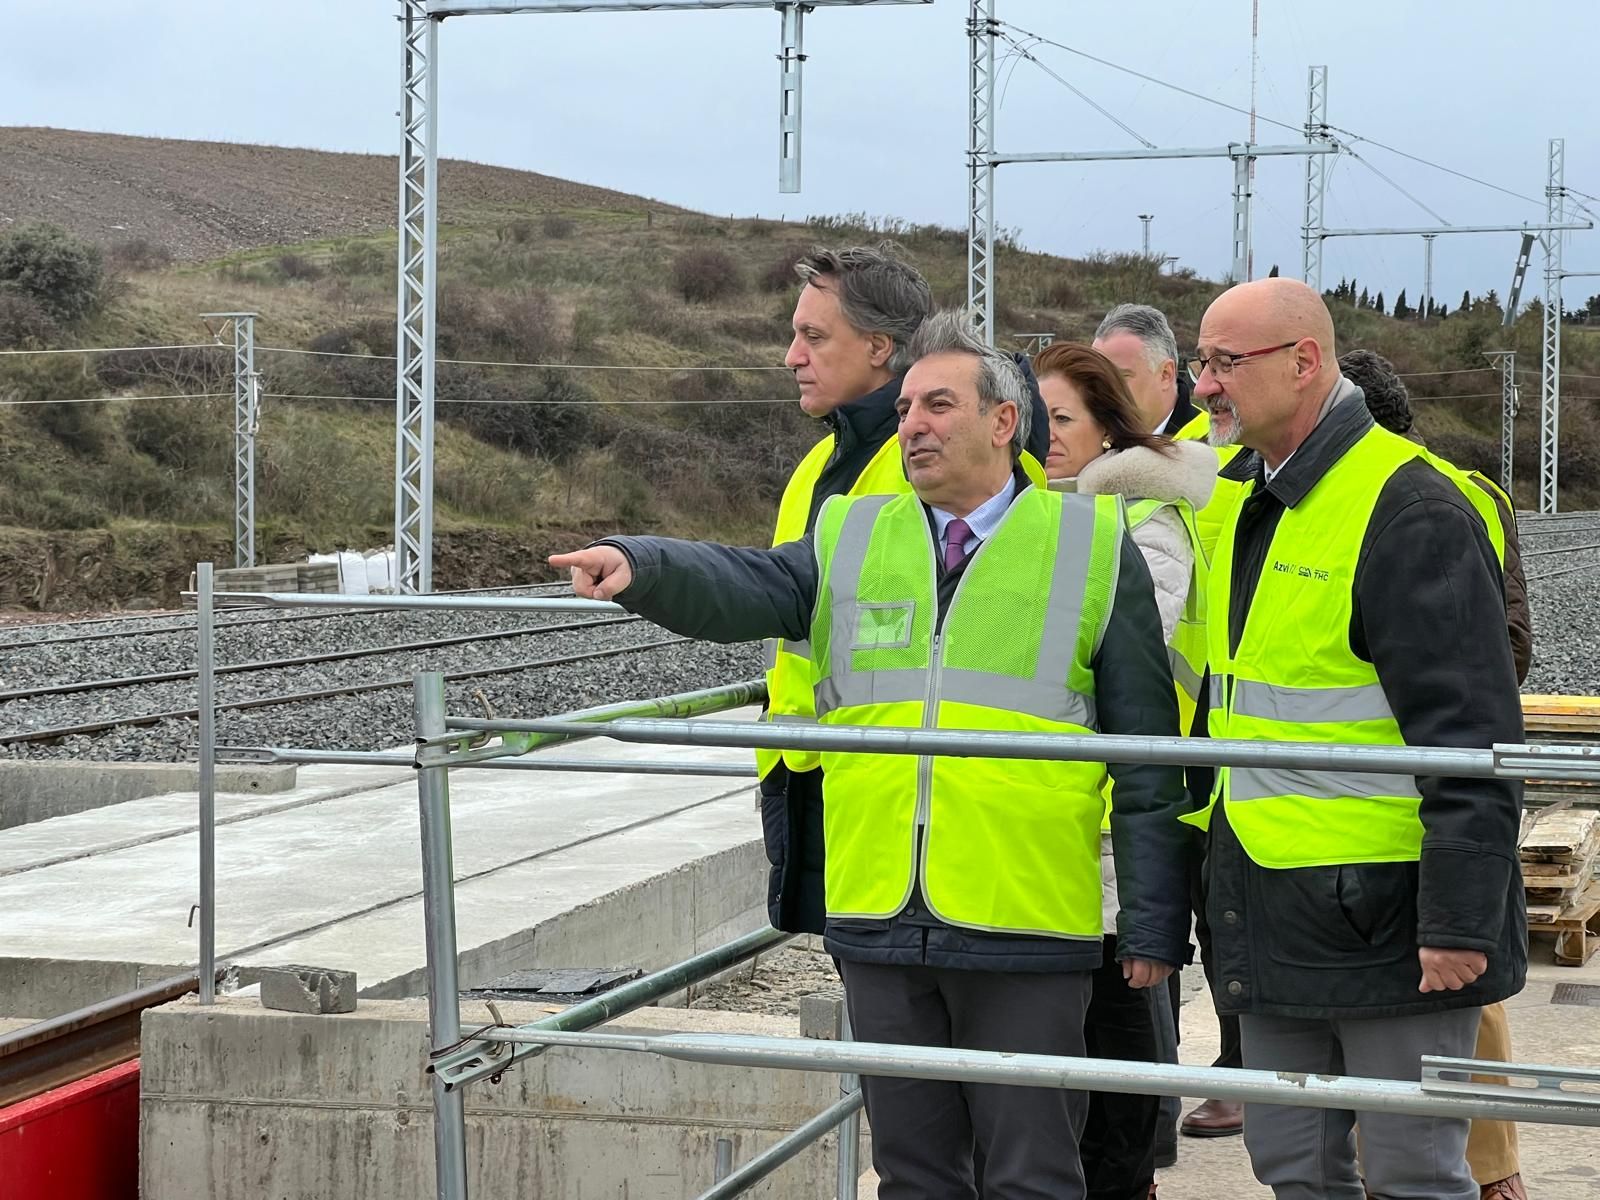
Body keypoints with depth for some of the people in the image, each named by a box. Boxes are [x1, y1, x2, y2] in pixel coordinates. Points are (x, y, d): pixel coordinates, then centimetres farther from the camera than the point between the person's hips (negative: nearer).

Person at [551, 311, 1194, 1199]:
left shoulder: (1091, 546, 3)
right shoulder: (851, 542, 12)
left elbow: (1147, 754, 3)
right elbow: (744, 588, -6)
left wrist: (1152, 924, 0)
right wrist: (641, 567, -27)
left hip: (1025, 928, -3)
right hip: (880, 924, 3)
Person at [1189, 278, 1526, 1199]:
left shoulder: (1413, 513, -15)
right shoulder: (1245, 504, 12)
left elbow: (1473, 742, -18)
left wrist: (1459, 923, -21)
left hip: (1384, 915, -8)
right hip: (1275, 915, 8)